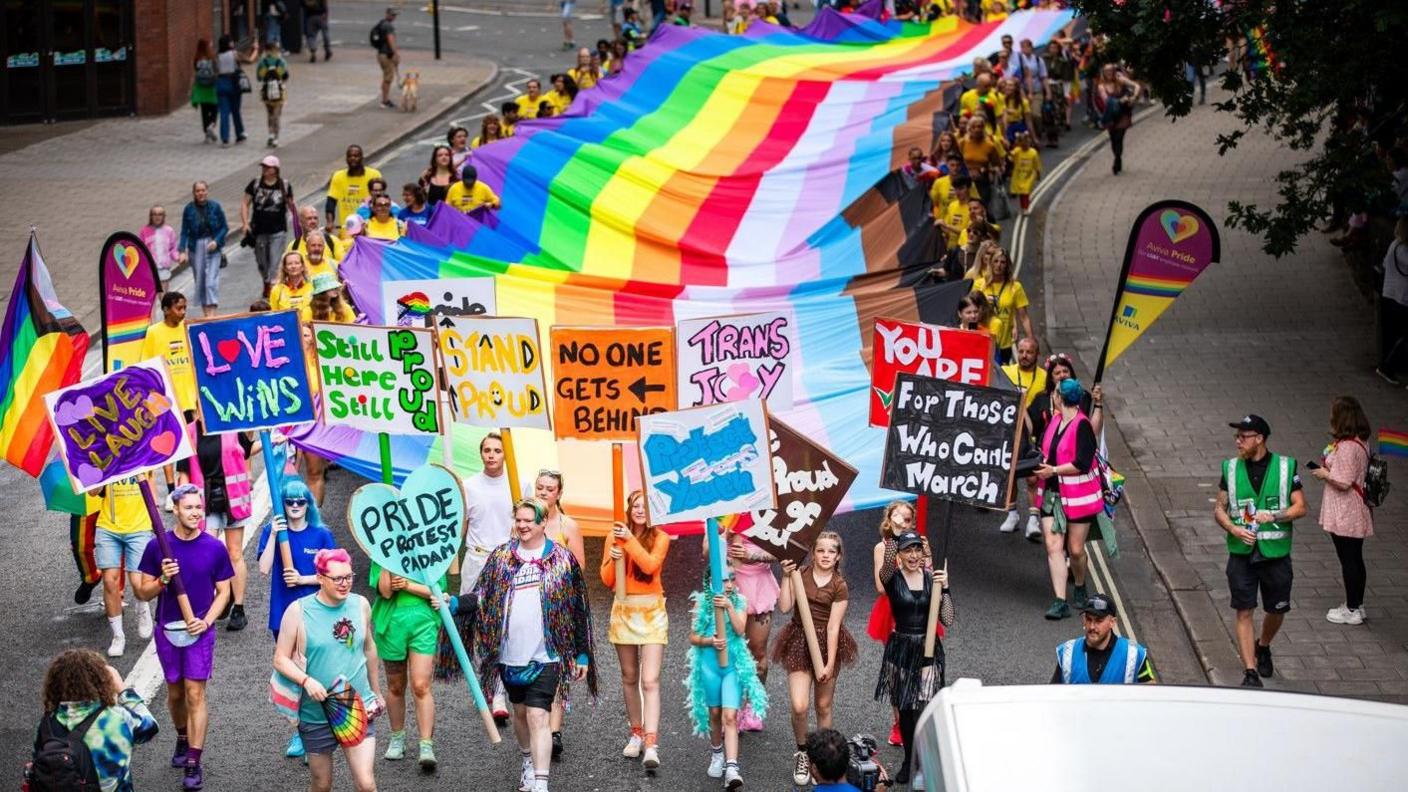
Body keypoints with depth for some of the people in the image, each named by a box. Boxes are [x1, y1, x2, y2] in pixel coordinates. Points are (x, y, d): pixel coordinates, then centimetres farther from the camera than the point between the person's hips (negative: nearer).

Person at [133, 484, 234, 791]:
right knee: (175, 692, 15)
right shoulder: (157, 547, -5)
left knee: (195, 694, -7)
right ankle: (183, 740, 39)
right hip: (167, 630, 2)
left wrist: (207, 620, -13)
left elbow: (223, 591, 2)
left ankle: (194, 764, -5)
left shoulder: (215, 548, -6)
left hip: (199, 630, -2)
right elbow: (143, 593, 0)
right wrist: (162, 580, -21)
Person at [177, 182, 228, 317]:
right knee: (199, 280, 6)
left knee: (212, 279, -12)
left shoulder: (215, 206, -2)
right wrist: (183, 251, -6)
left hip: (212, 246, -2)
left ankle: (212, 312, -16)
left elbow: (225, 227, 3)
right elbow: (184, 231, 2)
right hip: (196, 246, 2)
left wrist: (216, 241, -12)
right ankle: (205, 312, 16)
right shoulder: (189, 209, 0)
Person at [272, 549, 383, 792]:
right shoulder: (298, 611, -9)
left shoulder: (360, 605, 2)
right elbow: (280, 659, -7)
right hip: (316, 714, -1)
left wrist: (376, 691, 26)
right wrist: (306, 681, -24)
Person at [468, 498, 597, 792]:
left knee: (538, 716, -12)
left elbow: (578, 610, 3)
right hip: (510, 654, 3)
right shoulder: (500, 557, 7)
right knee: (520, 712, 16)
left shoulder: (562, 559, 0)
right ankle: (528, 763, 38)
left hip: (545, 655, -3)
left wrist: (582, 655, 2)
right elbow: (480, 598, 7)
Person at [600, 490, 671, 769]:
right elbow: (607, 580, 4)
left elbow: (650, 565, -19)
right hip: (623, 609, 3)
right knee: (629, 677, 12)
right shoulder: (615, 536, 4)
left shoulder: (660, 537, -2)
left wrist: (630, 540, -25)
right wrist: (613, 560, -15)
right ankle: (636, 733, 26)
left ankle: (651, 745, -18)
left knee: (650, 680, -11)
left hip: (651, 611, -3)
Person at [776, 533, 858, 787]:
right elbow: (785, 607, -11)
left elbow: (833, 627, -11)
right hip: (799, 641, 1)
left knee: (823, 706, 9)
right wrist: (786, 577, -16)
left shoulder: (839, 586, -7)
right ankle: (802, 753, 13)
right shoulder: (800, 574, -1)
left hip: (827, 644, -1)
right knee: (799, 706, -10)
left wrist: (830, 665, -13)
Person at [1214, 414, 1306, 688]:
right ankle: (1251, 672, -3)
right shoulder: (1231, 468, 3)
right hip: (1242, 553, 0)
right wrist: (1233, 529, -11)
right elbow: (1219, 508, 8)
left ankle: (1263, 647, 42)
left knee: (1277, 611, 11)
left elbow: (1300, 507, 0)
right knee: (1244, 612, -6)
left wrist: (1274, 516, -17)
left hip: (1276, 552, 0)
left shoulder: (1286, 467, -2)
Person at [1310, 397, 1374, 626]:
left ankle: (1352, 610, 11)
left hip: (1344, 516, -9)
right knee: (1355, 559, 18)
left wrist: (1324, 474, -10)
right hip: (1356, 514, 9)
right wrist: (1328, 468, 11)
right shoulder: (1360, 443, 6)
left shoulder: (1346, 448, -25)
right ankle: (1357, 605, 29)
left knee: (1348, 560, 2)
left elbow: (1343, 482, -25)